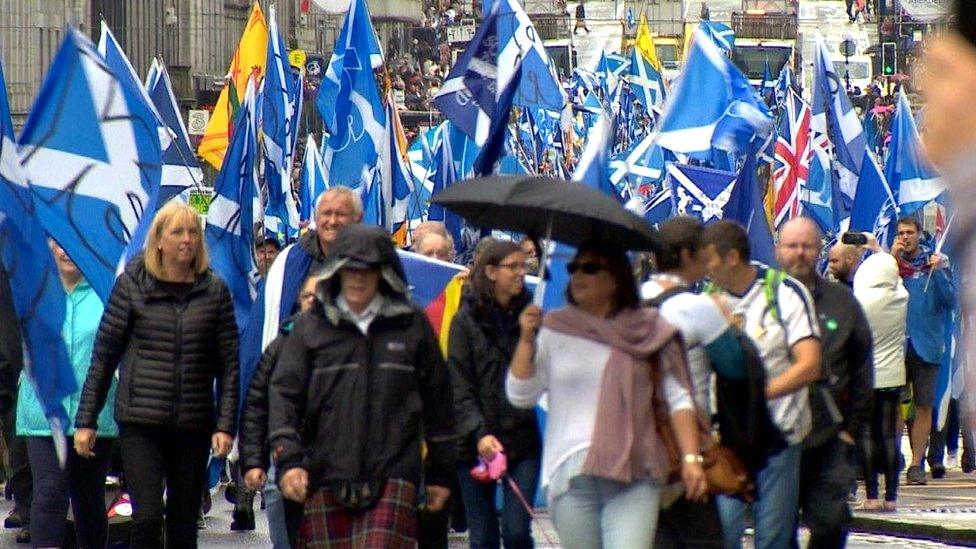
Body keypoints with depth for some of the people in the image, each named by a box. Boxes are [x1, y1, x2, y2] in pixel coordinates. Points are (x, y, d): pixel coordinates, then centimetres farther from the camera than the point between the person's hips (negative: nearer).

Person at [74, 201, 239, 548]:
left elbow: (229, 363, 5)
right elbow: (104, 355, 4)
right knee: (147, 516, -13)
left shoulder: (214, 291, 5)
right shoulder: (132, 285, 1)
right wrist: (86, 421, 1)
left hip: (194, 425, 2)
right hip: (140, 422, -2)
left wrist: (226, 425, -3)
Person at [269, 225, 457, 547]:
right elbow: (284, 393, 4)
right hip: (327, 479, 1)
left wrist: (440, 473, 14)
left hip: (392, 479, -1)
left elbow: (437, 400, 14)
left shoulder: (412, 325, 8)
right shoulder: (310, 327, 8)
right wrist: (288, 459, -10)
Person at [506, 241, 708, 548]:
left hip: (634, 478, -2)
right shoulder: (552, 331, 10)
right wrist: (527, 340, -6)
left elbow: (678, 399, 7)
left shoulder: (649, 332, 8)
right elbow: (520, 395, 5)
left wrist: (691, 458, -4)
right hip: (571, 475, 2)